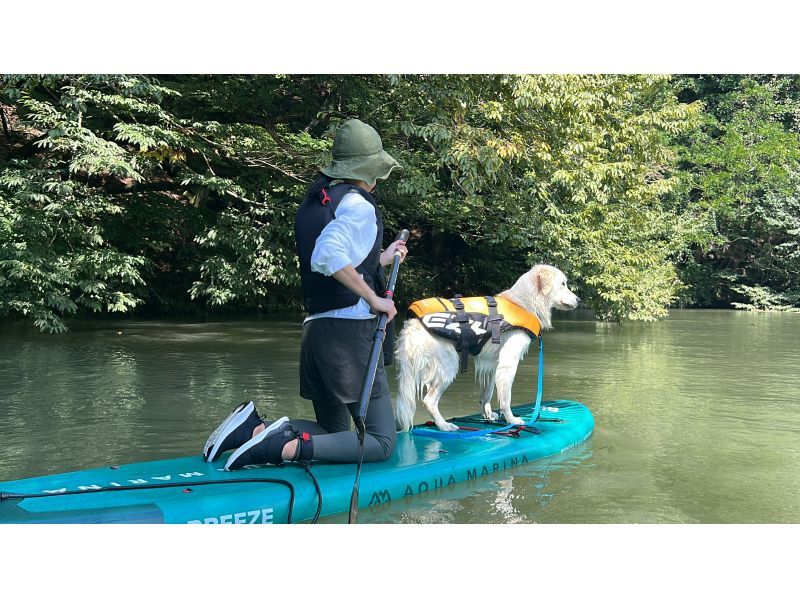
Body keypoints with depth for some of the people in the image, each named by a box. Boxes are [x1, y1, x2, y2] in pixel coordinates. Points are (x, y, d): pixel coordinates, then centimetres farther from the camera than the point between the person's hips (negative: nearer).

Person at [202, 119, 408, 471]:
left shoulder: (312, 202, 16)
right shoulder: (357, 204, -10)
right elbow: (328, 257, -28)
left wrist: (381, 259, 30)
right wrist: (374, 298, -19)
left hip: (315, 329, 9)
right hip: (350, 332, -9)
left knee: (332, 432, 21)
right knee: (381, 442, -2)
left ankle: (254, 427, -1)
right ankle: (288, 448, -21)